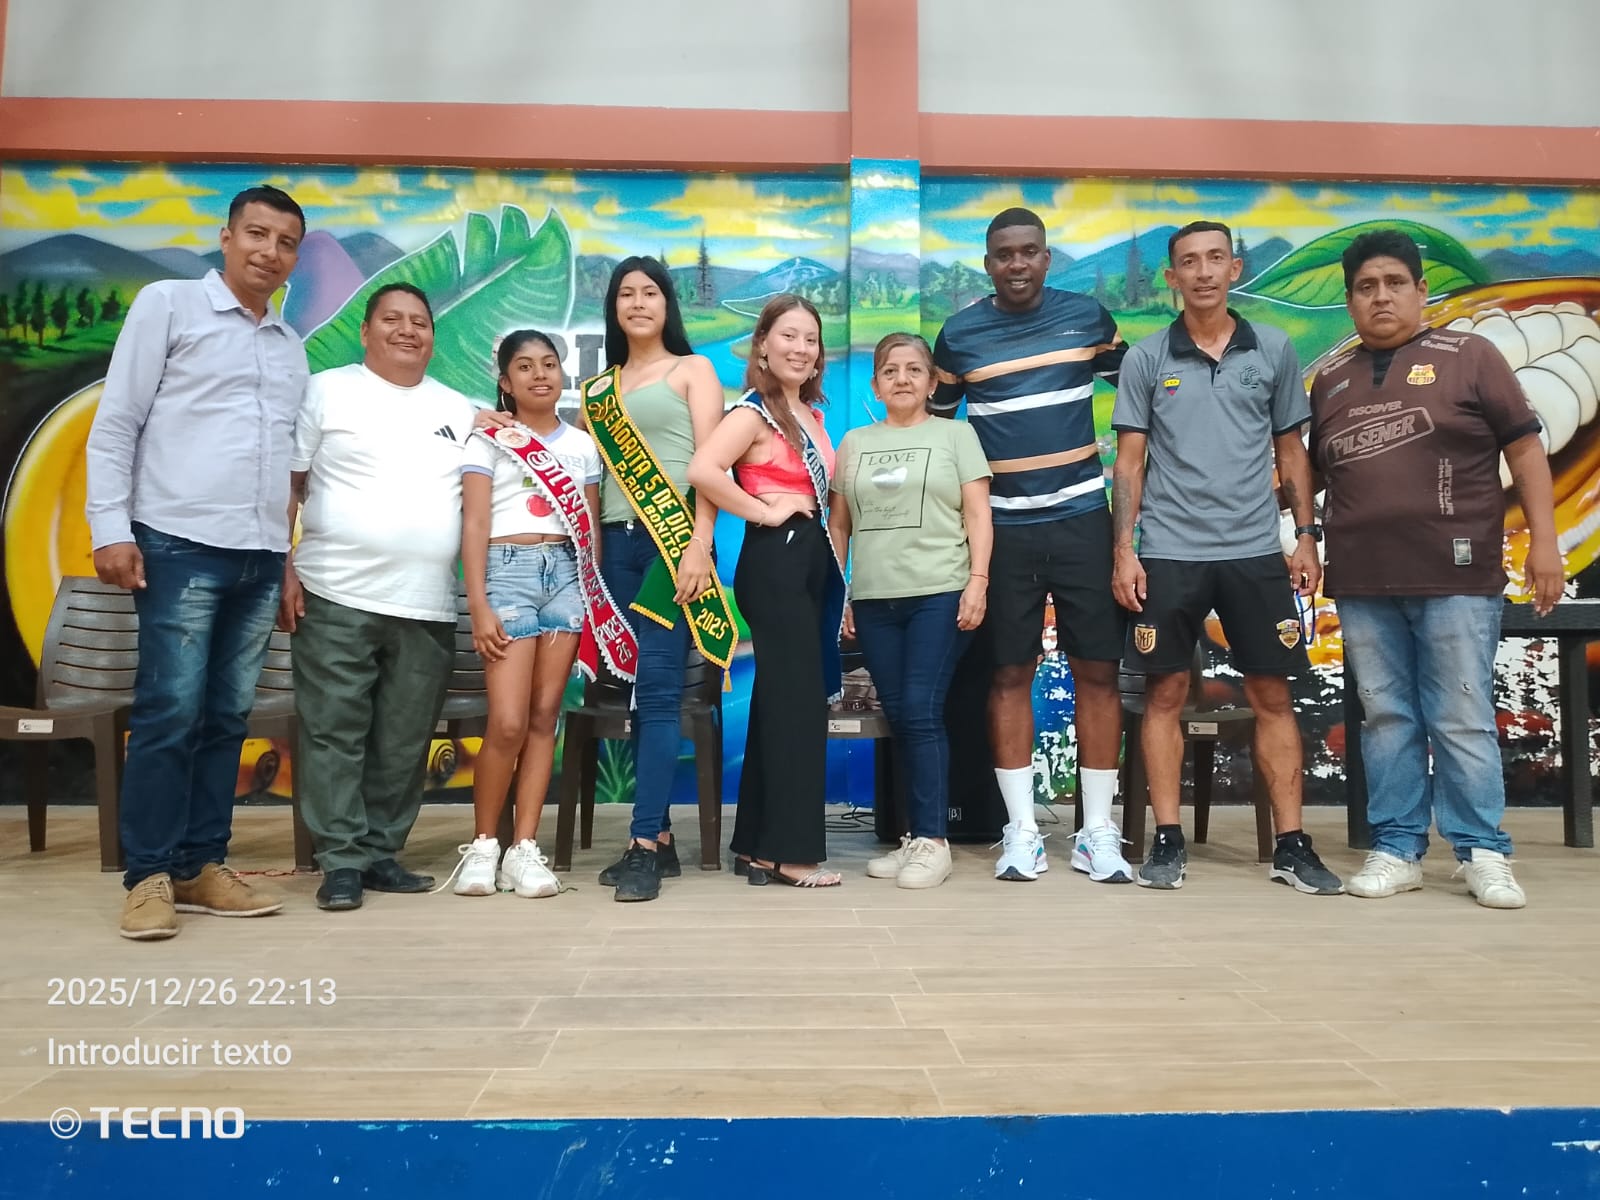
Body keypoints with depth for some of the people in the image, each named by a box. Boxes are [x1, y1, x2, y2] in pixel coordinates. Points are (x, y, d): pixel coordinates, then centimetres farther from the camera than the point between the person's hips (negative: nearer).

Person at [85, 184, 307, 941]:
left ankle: (202, 866, 15)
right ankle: (149, 876, 5)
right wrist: (110, 528, -9)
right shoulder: (167, 304, 4)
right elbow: (115, 423, 0)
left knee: (227, 718, 7)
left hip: (261, 557, 5)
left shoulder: (292, 347, 18)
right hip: (180, 546, -5)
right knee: (169, 715, -5)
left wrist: (294, 558, 12)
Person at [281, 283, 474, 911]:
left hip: (429, 606, 4)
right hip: (338, 597, -3)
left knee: (404, 742, 7)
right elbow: (286, 483, 1)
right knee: (334, 733, -3)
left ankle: (381, 851, 17)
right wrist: (284, 568, -6)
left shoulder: (459, 411, 16)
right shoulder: (326, 391, 5)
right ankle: (342, 860, 5)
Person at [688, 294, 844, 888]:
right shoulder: (754, 411, -10)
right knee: (798, 701, -6)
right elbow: (702, 470, -27)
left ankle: (760, 843, 21)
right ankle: (792, 851, 3)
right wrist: (765, 512, -17)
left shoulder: (811, 414, 16)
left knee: (779, 699, 11)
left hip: (811, 560, 9)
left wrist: (838, 576, 15)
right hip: (774, 562, -9)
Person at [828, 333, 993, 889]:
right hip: (873, 599, 4)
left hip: (940, 594, -3)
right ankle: (918, 836, 14)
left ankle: (932, 841, -3)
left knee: (922, 713, -10)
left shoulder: (955, 433, 9)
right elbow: (838, 523, 17)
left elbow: (977, 515, 2)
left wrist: (977, 582, -9)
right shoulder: (854, 442, 17)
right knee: (898, 717, 4)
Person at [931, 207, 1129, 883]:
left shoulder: (1088, 316, 4)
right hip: (1003, 526, 0)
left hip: (1081, 518, 1)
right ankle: (1021, 831, 11)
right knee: (1011, 673, 2)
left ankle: (1097, 832, 11)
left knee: (1097, 669, 0)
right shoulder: (959, 334, 3)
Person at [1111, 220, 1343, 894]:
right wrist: (1123, 550, -5)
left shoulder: (1273, 351, 8)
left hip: (1257, 551, 1)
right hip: (1169, 553, -1)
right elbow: (1130, 462, 3)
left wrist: (1306, 537, 5)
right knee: (1165, 695, 2)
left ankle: (1291, 846, 12)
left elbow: (1291, 451, 12)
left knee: (1272, 697, 4)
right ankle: (1167, 842, 11)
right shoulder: (1146, 359, 4)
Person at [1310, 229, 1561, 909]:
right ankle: (1396, 850, 15)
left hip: (1456, 578, -3)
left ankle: (1484, 853, 12)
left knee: (1463, 722, 0)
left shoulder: (1468, 356, 4)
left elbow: (1524, 448, 1)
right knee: (1386, 720, 7)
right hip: (1362, 585, 3)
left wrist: (1543, 539, -6)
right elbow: (1318, 471, 20)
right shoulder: (1330, 383, 14)